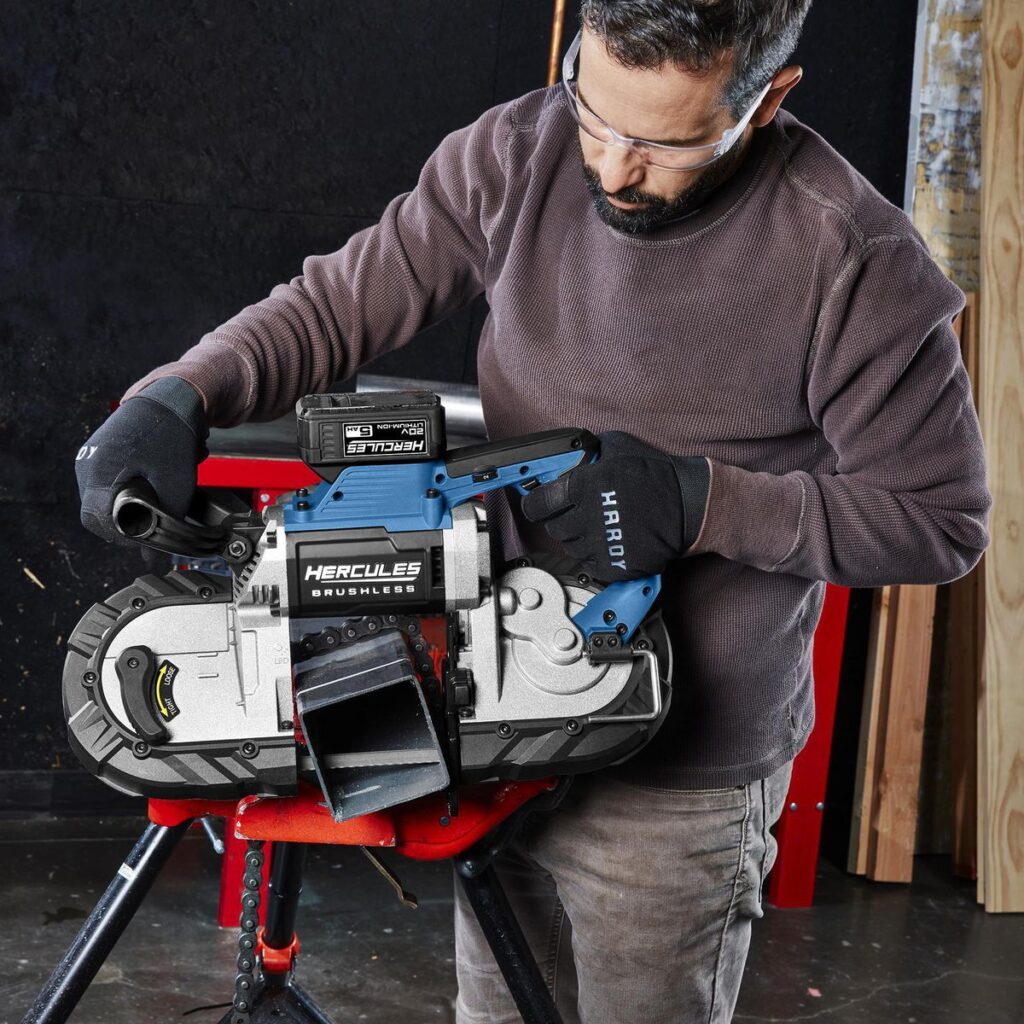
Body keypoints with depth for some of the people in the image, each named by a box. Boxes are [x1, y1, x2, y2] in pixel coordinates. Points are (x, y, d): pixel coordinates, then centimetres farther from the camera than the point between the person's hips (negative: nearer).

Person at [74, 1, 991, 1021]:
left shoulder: (853, 260, -22)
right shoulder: (520, 153, -9)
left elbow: (940, 519, -13)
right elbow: (341, 301, -2)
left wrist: (697, 501, -25)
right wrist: (177, 394, -19)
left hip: (676, 785, -5)